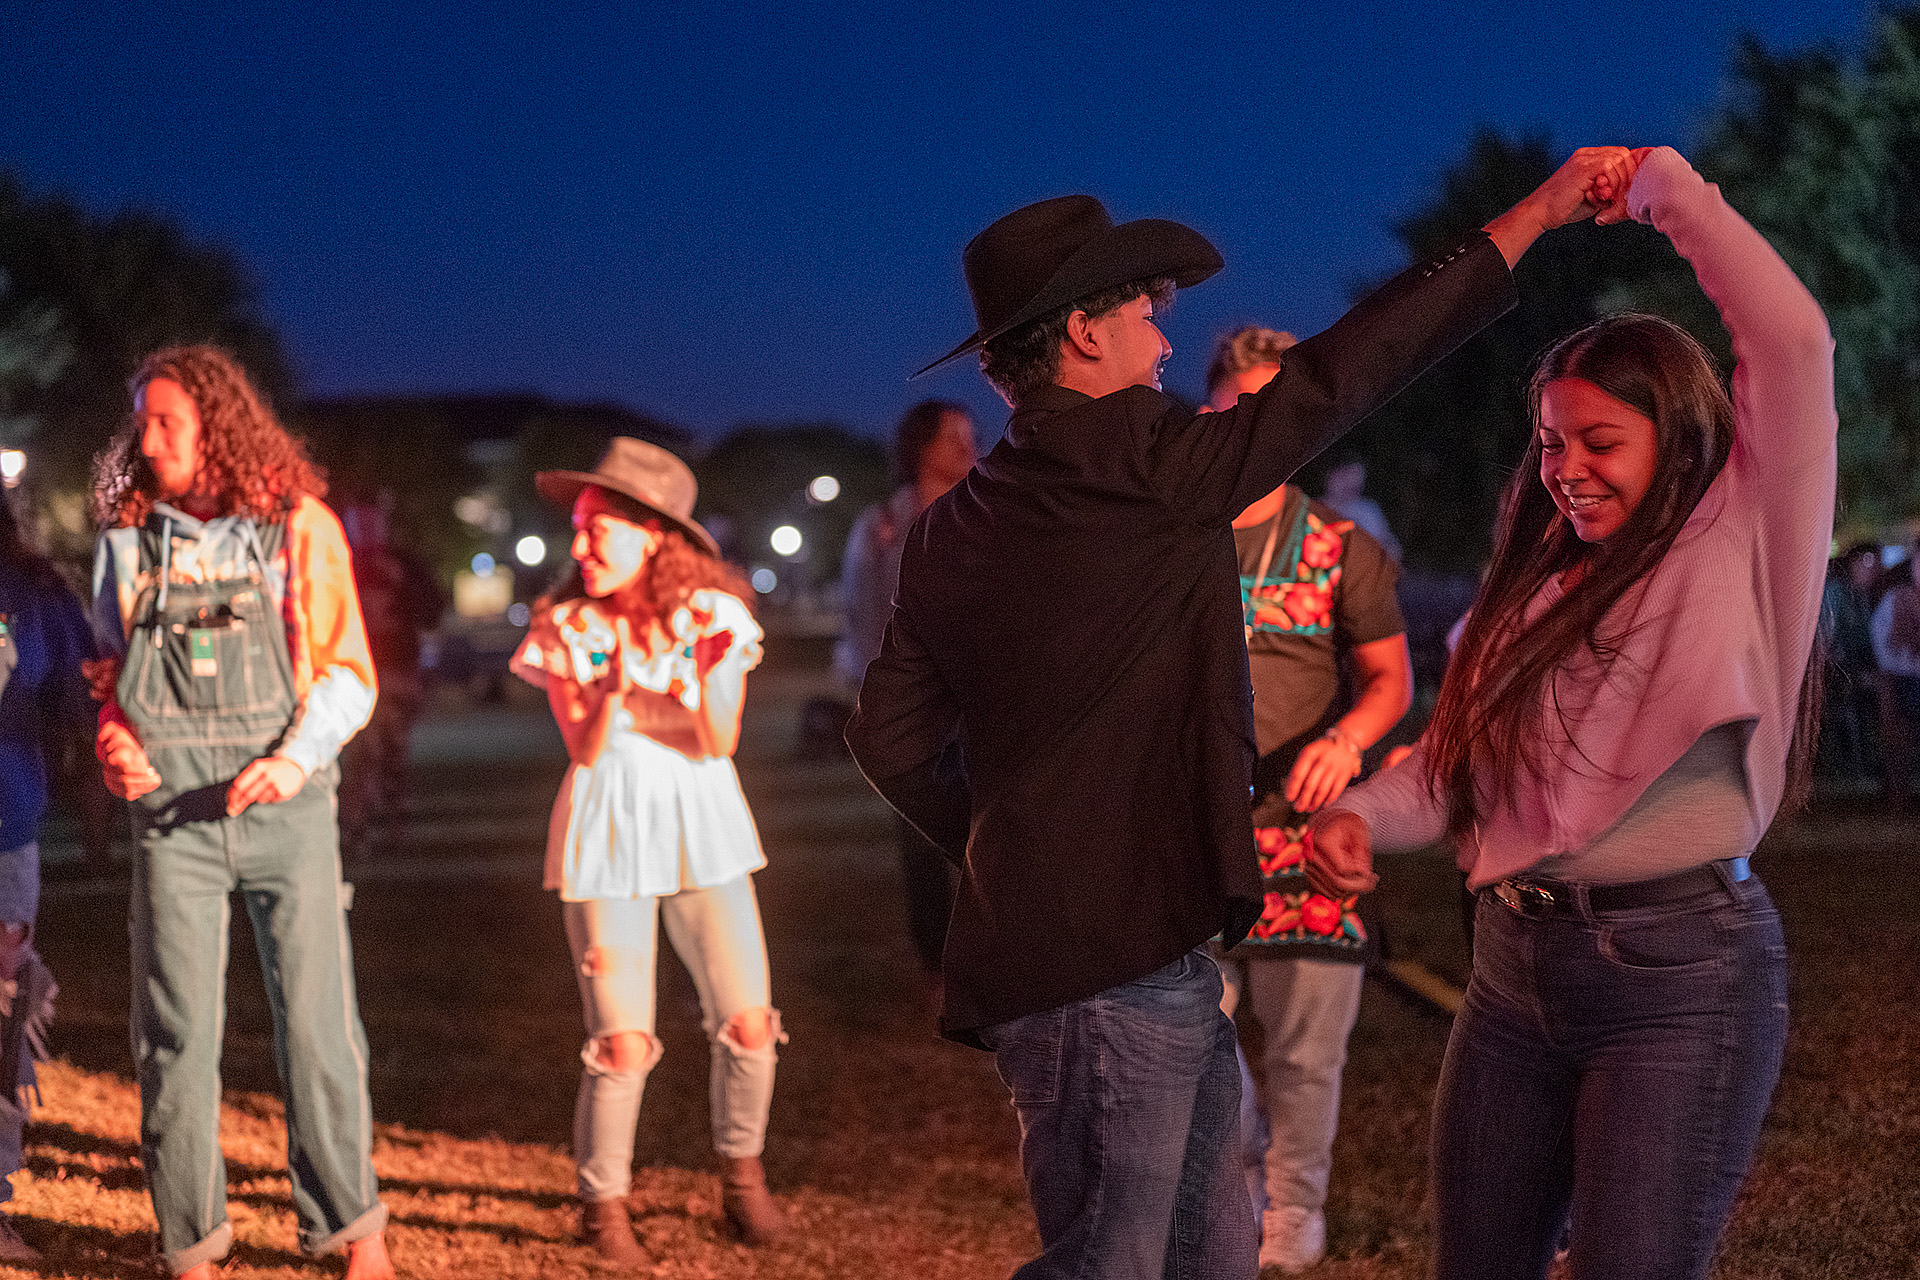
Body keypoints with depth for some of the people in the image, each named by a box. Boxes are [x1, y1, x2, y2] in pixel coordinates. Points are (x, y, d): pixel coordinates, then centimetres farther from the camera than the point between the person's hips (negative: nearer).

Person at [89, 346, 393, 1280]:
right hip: (172, 814, 2)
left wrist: (296, 758, -14)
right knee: (175, 1028, 1)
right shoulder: (127, 542, 10)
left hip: (283, 806, -2)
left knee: (315, 1018, -1)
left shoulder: (298, 528, 2)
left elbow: (347, 673, 2)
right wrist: (114, 742, -1)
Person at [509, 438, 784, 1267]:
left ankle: (741, 1174, 21)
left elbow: (719, 743, -8)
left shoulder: (713, 614, -3)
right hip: (608, 836, -1)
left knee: (748, 1024, -4)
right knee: (622, 1045, -7)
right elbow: (585, 749, -8)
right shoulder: (564, 626, -4)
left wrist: (712, 670, -25)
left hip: (703, 831, 1)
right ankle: (603, 1206, 12)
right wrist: (613, 689, -25)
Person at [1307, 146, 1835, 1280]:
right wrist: (1359, 815, -7)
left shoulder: (1737, 546, -3)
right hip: (1518, 964, 7)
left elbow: (1794, 341, -15)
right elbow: (1458, 757, 14)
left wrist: (1668, 188, -4)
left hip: (1681, 972, -6)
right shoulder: (1537, 588, 17)